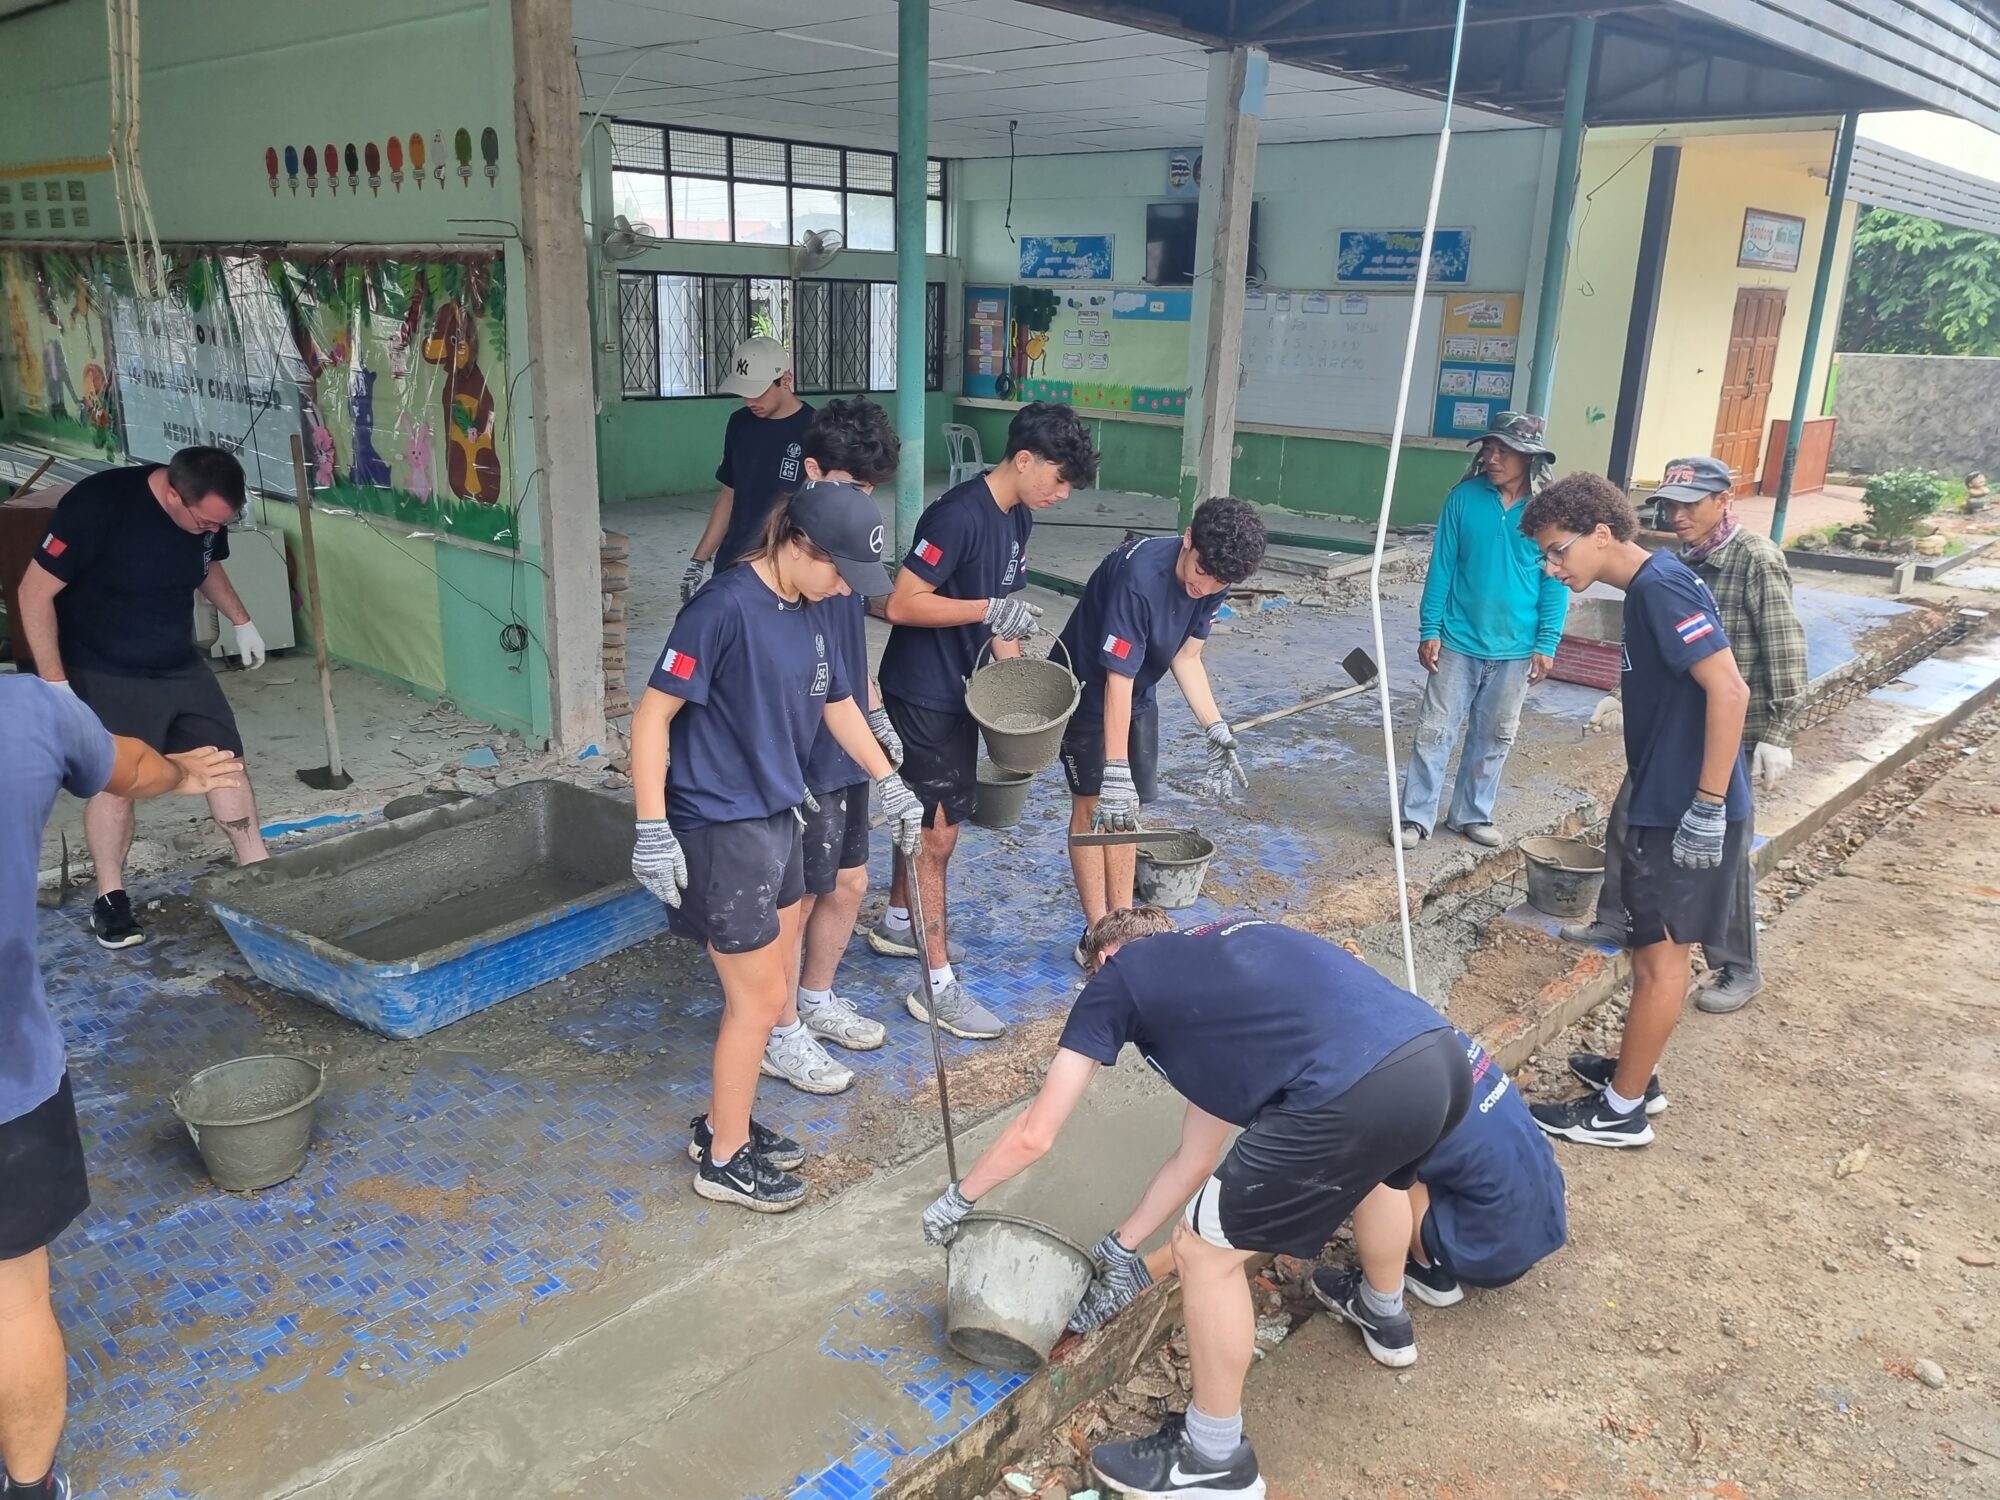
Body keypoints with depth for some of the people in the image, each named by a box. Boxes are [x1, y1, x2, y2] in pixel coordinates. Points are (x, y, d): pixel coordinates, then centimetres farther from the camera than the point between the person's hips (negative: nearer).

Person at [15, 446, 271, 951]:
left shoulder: (207, 513, -9)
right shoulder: (96, 504, -27)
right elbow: (36, 592, -21)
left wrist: (241, 622, 8)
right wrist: (54, 681, -22)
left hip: (181, 666, 5)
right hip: (104, 676, -5)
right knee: (114, 782, -2)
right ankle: (110, 899, 15)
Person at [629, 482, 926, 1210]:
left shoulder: (808, 612, 4)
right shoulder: (725, 607, -21)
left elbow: (836, 702, 19)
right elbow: (652, 715, -20)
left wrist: (889, 783, 23)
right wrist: (653, 830, -22)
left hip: (777, 817, 9)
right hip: (719, 829, -8)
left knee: (773, 983, 17)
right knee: (761, 998, 1)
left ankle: (724, 1123, 36)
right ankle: (723, 1159, 20)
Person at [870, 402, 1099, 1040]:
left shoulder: (1017, 517, 5)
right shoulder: (958, 515, -24)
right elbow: (902, 605, -26)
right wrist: (991, 611, -28)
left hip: (959, 688, 9)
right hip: (921, 692, -9)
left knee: (927, 815, 21)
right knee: (938, 830, -4)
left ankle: (896, 923, 41)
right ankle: (939, 984, 4)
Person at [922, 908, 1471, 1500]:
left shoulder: (1118, 976, 17)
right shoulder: (1222, 951, 34)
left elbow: (1034, 1134, 17)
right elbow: (1196, 1157, 37)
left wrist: (957, 1199, 34)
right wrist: (1122, 1245, 46)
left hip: (1356, 1093, -8)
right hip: (1442, 1058, 9)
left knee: (1204, 1252, 14)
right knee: (1371, 1163, 42)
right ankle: (1384, 1314, 66)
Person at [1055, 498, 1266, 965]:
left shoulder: (1212, 579, -13)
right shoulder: (1139, 577, -36)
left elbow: (1186, 656, -3)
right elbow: (1117, 680, -35)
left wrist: (1215, 727, -14)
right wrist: (1115, 772, -35)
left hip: (1138, 697, 7)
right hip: (1089, 691, -7)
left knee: (1126, 809, 10)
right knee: (1094, 805, -3)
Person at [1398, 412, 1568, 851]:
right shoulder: (1464, 497, -6)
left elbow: (1556, 581, -1)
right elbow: (1441, 566, -2)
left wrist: (1546, 644, -4)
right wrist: (1429, 630, -4)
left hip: (1514, 649, 1)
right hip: (1458, 640, -1)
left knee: (1494, 738, 12)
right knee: (1435, 730, 1)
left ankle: (1472, 814, 27)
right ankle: (1416, 816, 10)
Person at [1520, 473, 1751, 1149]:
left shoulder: (1661, 585, -19)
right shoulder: (1649, 586, 10)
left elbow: (1729, 692, -24)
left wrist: (1707, 807, -24)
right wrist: (1640, 788, 22)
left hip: (1686, 812, -9)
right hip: (1664, 803, 9)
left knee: (1660, 958, 1)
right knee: (1654, 951, 19)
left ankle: (1621, 1111, 12)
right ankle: (1633, 1073, 33)